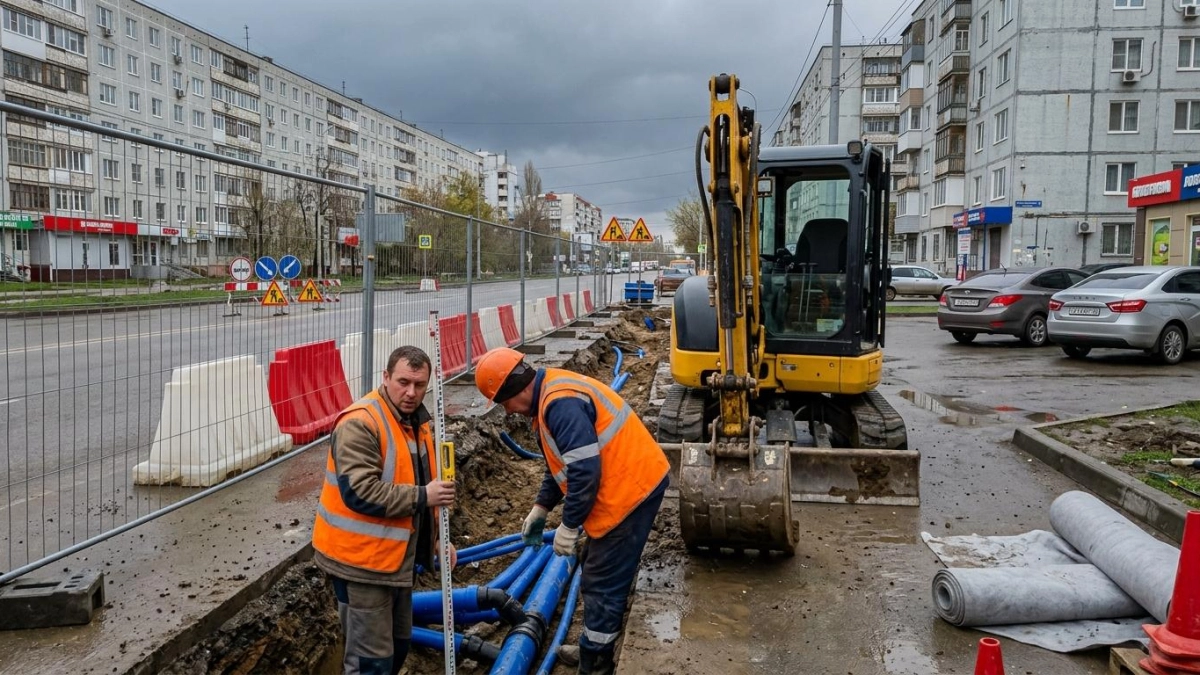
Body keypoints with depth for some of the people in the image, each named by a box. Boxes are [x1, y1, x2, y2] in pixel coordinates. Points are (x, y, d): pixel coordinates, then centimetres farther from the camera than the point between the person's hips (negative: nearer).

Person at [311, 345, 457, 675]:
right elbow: (360, 493, -29)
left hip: (397, 555, 9)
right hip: (361, 558, -9)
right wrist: (422, 497, -24)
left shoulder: (418, 420, 9)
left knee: (398, 643, 22)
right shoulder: (359, 423, -21)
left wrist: (436, 538, 14)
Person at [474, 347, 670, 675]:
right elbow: (561, 462, 21)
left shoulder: (560, 403, -23)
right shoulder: (550, 395, 11)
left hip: (630, 488, -11)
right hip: (630, 483, 11)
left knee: (602, 582, 0)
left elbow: (584, 470, -27)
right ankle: (596, 649, 36)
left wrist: (569, 525, -17)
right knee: (599, 571, 21)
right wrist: (541, 506, 18)